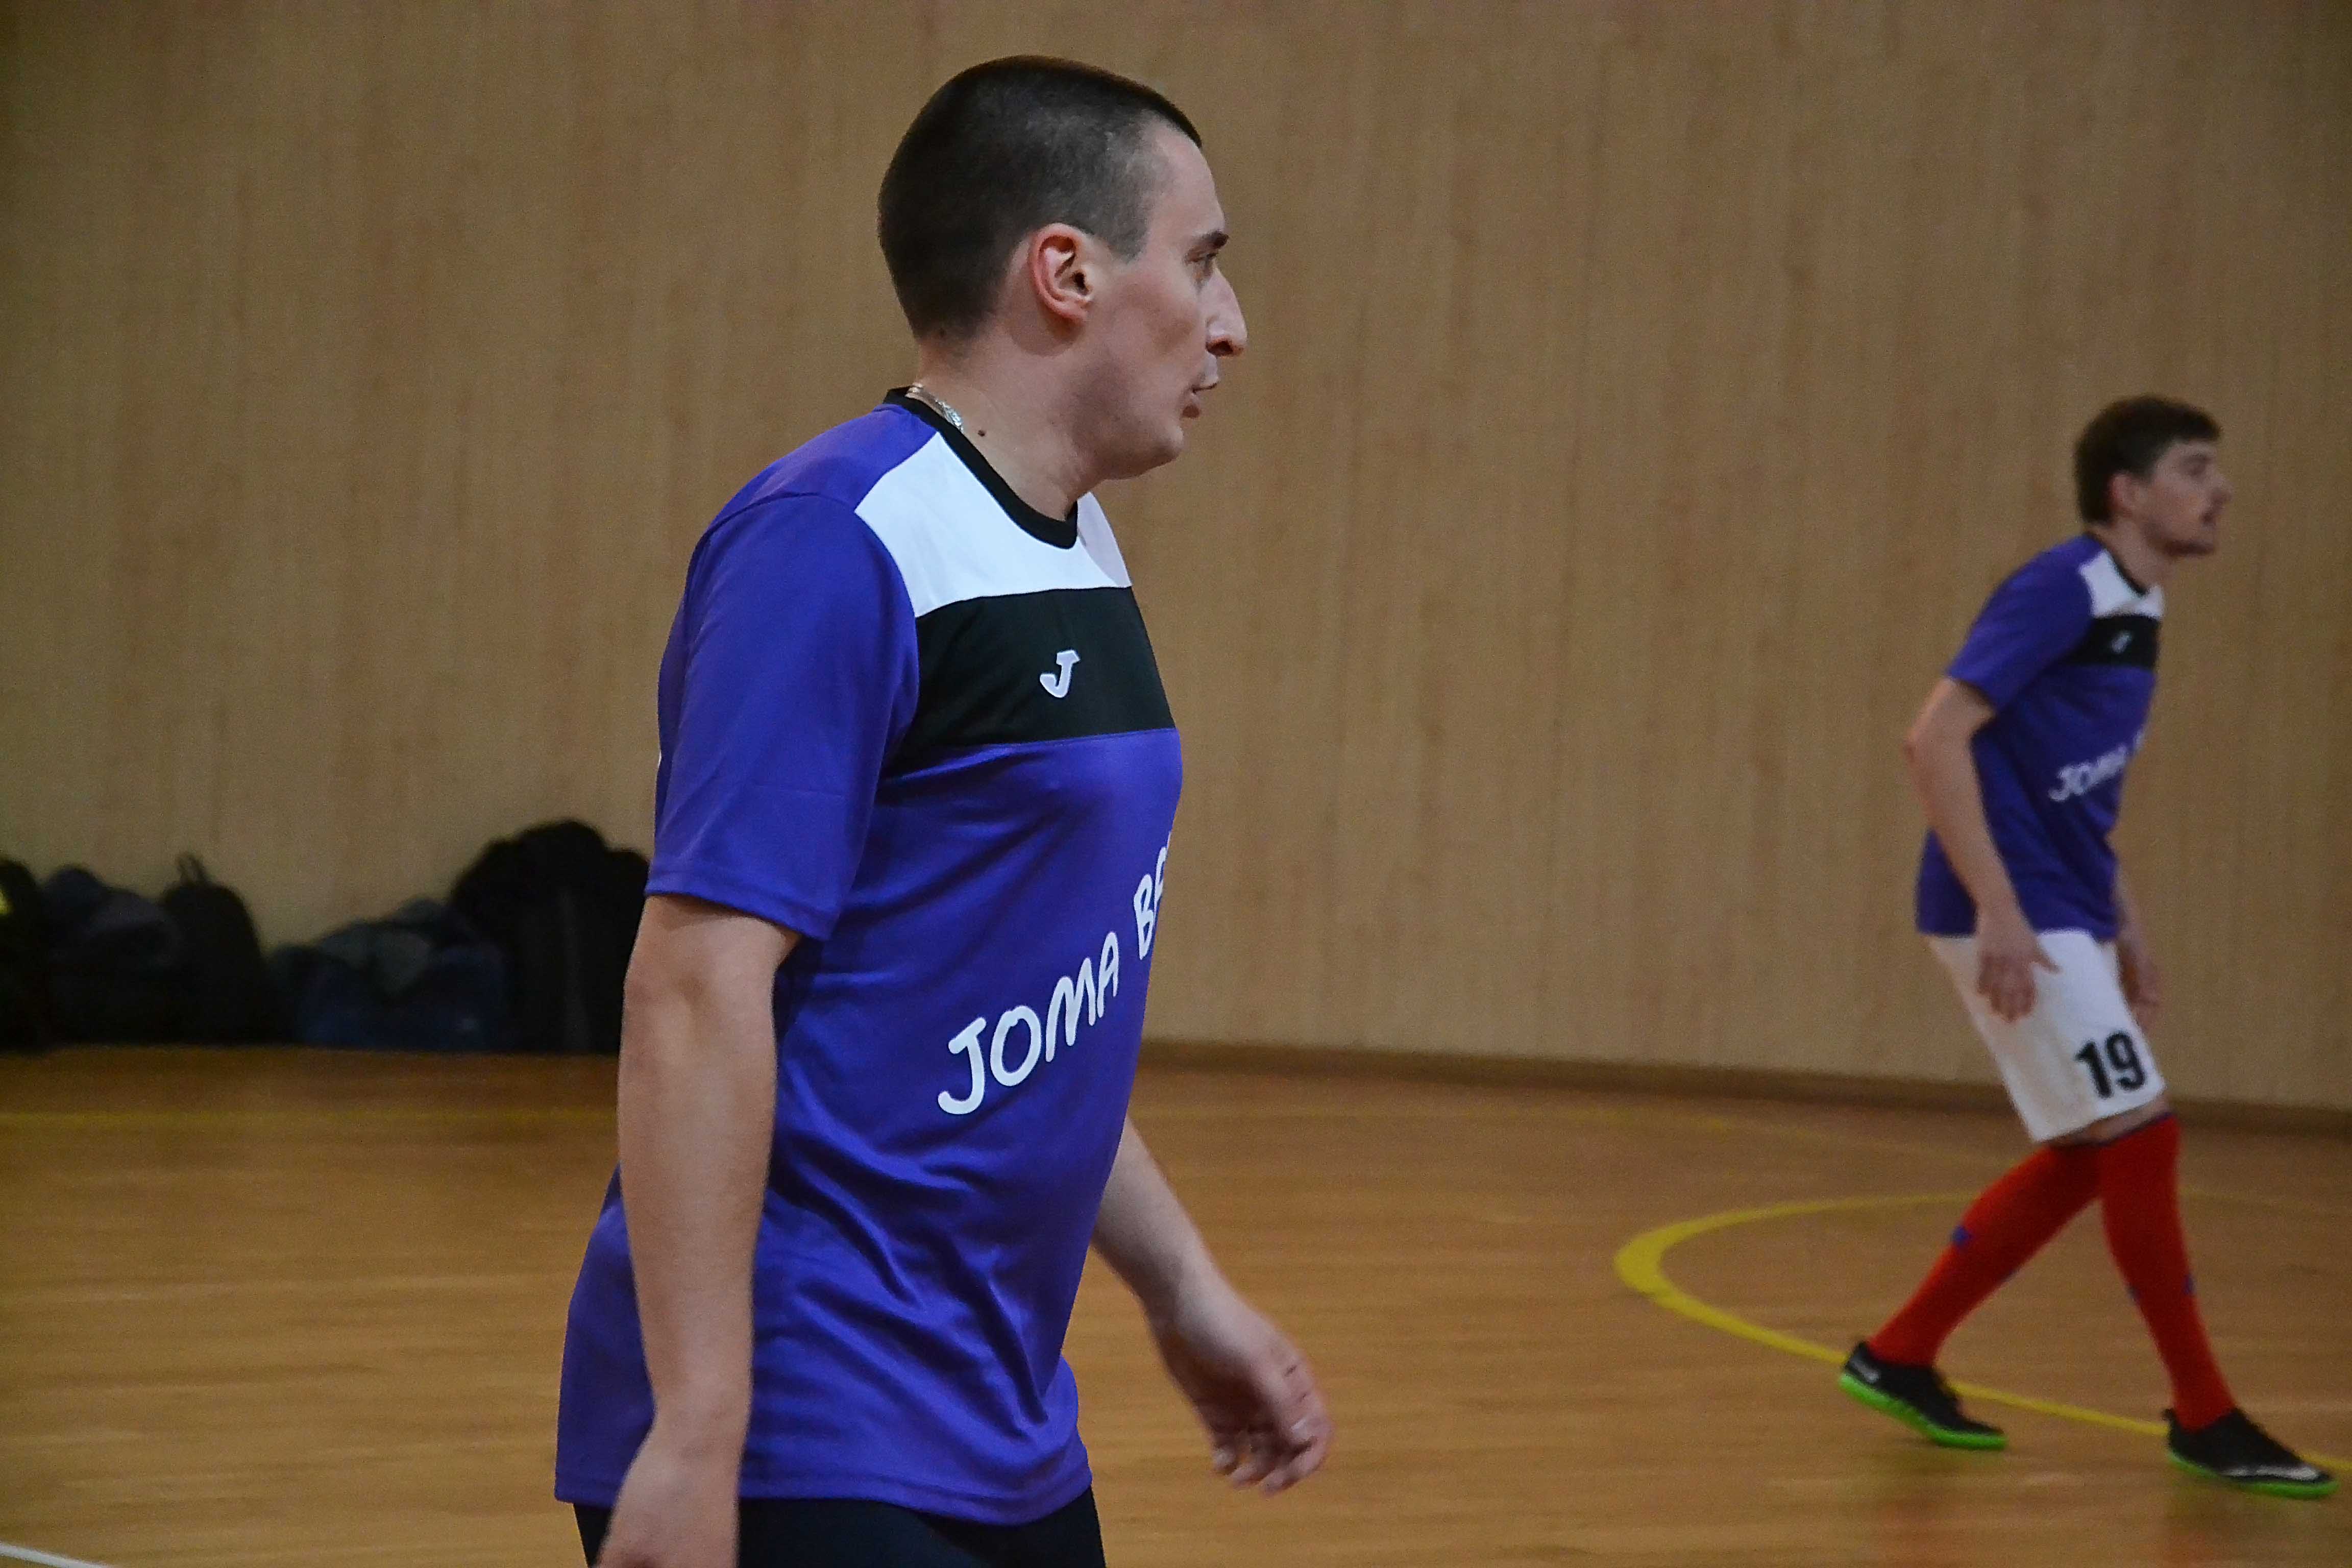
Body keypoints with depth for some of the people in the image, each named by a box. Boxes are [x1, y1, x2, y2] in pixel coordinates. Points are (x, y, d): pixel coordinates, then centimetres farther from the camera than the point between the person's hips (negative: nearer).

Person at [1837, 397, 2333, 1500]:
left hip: (2063, 916, 10)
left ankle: (1900, 1357, 21)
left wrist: (2124, 929, 19)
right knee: (2141, 1138, -8)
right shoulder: (2061, 591, -15)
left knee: (2087, 1155, 13)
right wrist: (2000, 913, -26)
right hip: (2014, 915, -10)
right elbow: (1937, 737, -23)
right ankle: (2204, 1419, 0)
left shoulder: (2131, 614, 13)